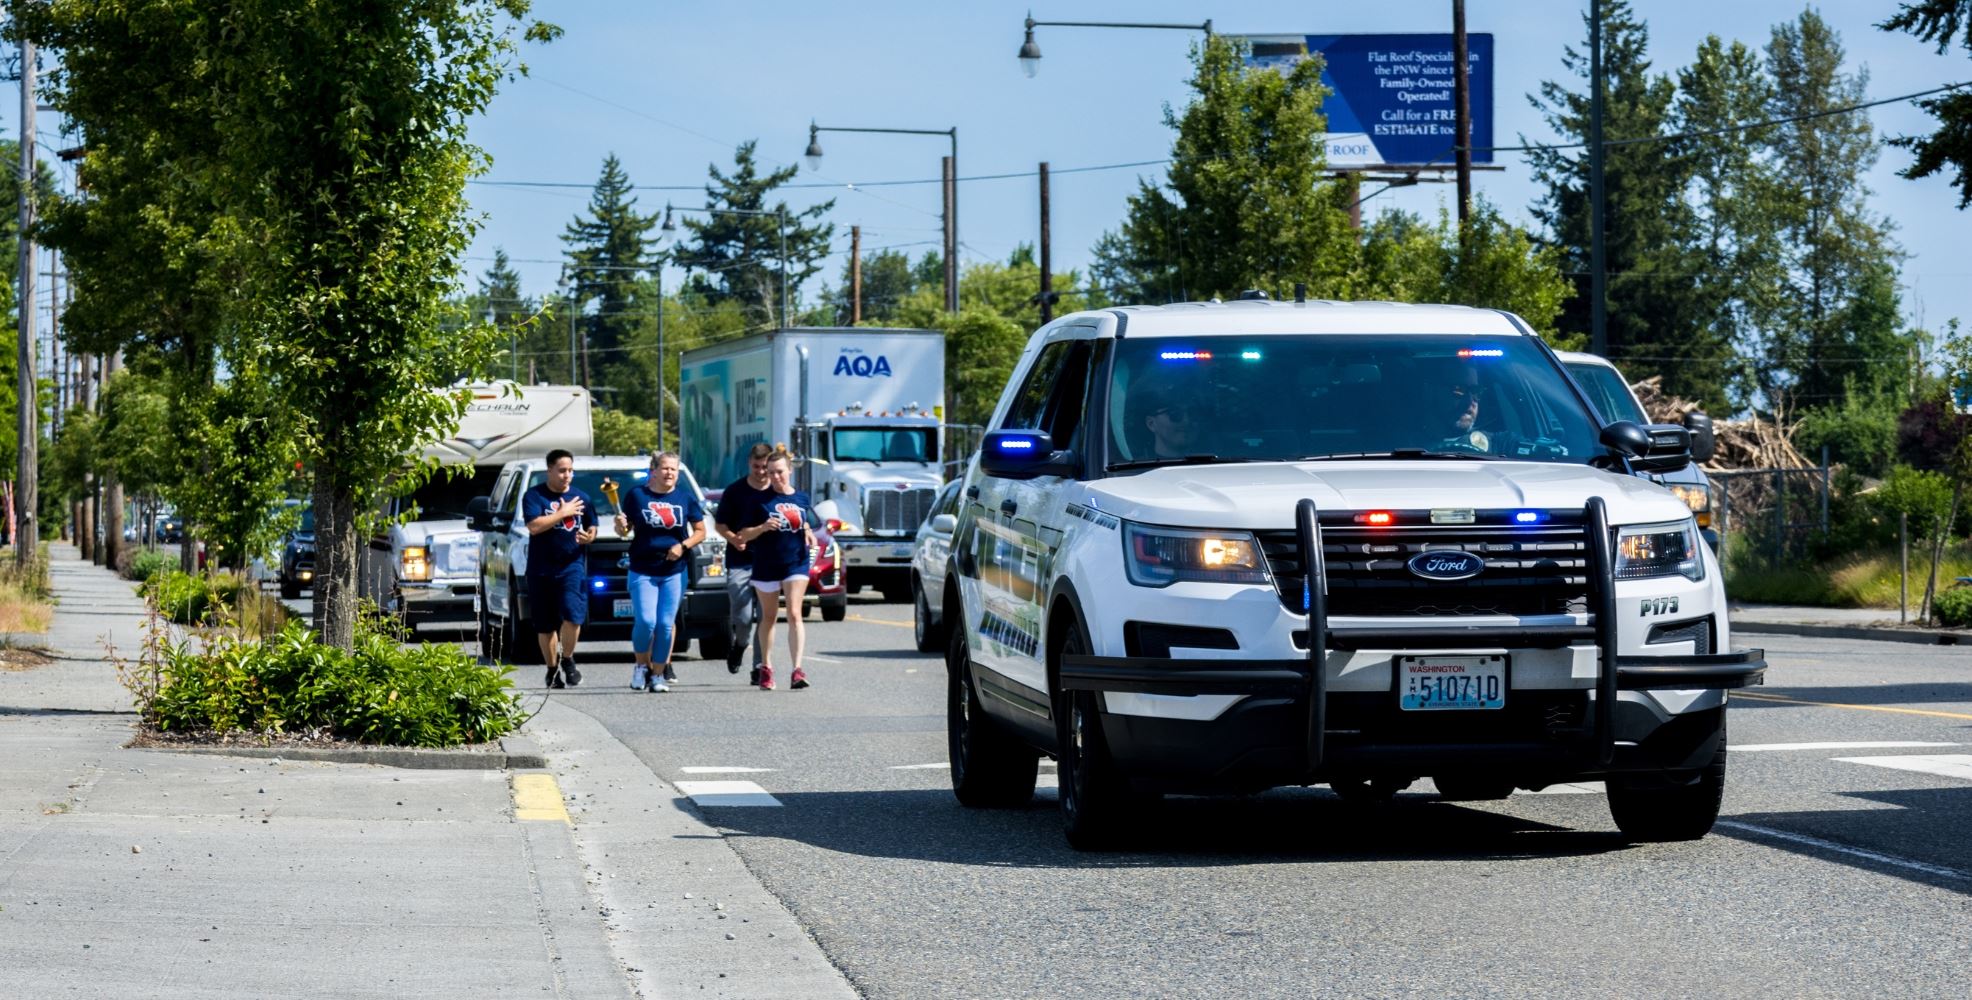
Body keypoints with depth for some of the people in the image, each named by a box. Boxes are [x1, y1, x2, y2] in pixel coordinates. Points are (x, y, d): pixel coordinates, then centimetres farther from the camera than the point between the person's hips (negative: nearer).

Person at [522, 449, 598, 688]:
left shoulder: (581, 497, 11)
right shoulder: (534, 496, 0)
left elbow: (592, 528, 19)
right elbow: (534, 526, -13)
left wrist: (589, 536, -5)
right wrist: (563, 513, -10)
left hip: (572, 566, 1)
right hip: (541, 569, -1)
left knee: (572, 615, -18)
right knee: (545, 624, 5)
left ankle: (567, 660, 3)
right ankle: (552, 669, 19)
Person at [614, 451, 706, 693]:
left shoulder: (686, 497, 5)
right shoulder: (637, 494, 2)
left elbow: (700, 531, 9)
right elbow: (624, 531, 7)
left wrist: (683, 546, -8)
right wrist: (621, 527, -16)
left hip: (674, 571, 1)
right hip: (642, 570, -1)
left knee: (666, 623, -2)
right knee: (646, 621, -13)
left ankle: (658, 673, 9)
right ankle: (642, 666, 9)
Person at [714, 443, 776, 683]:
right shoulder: (735, 491, 0)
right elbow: (720, 524, 6)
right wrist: (734, 539, -14)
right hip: (740, 562, -1)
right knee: (742, 616, -9)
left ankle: (760, 667, 7)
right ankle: (739, 645, 25)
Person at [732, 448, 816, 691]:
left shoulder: (801, 498, 6)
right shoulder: (761, 500, -2)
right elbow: (744, 535, -3)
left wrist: (809, 534, 1)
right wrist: (763, 527, -21)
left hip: (796, 563, 0)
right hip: (766, 565, 0)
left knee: (794, 614, -11)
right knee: (769, 616, 12)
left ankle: (797, 670, -17)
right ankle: (766, 667, 26)